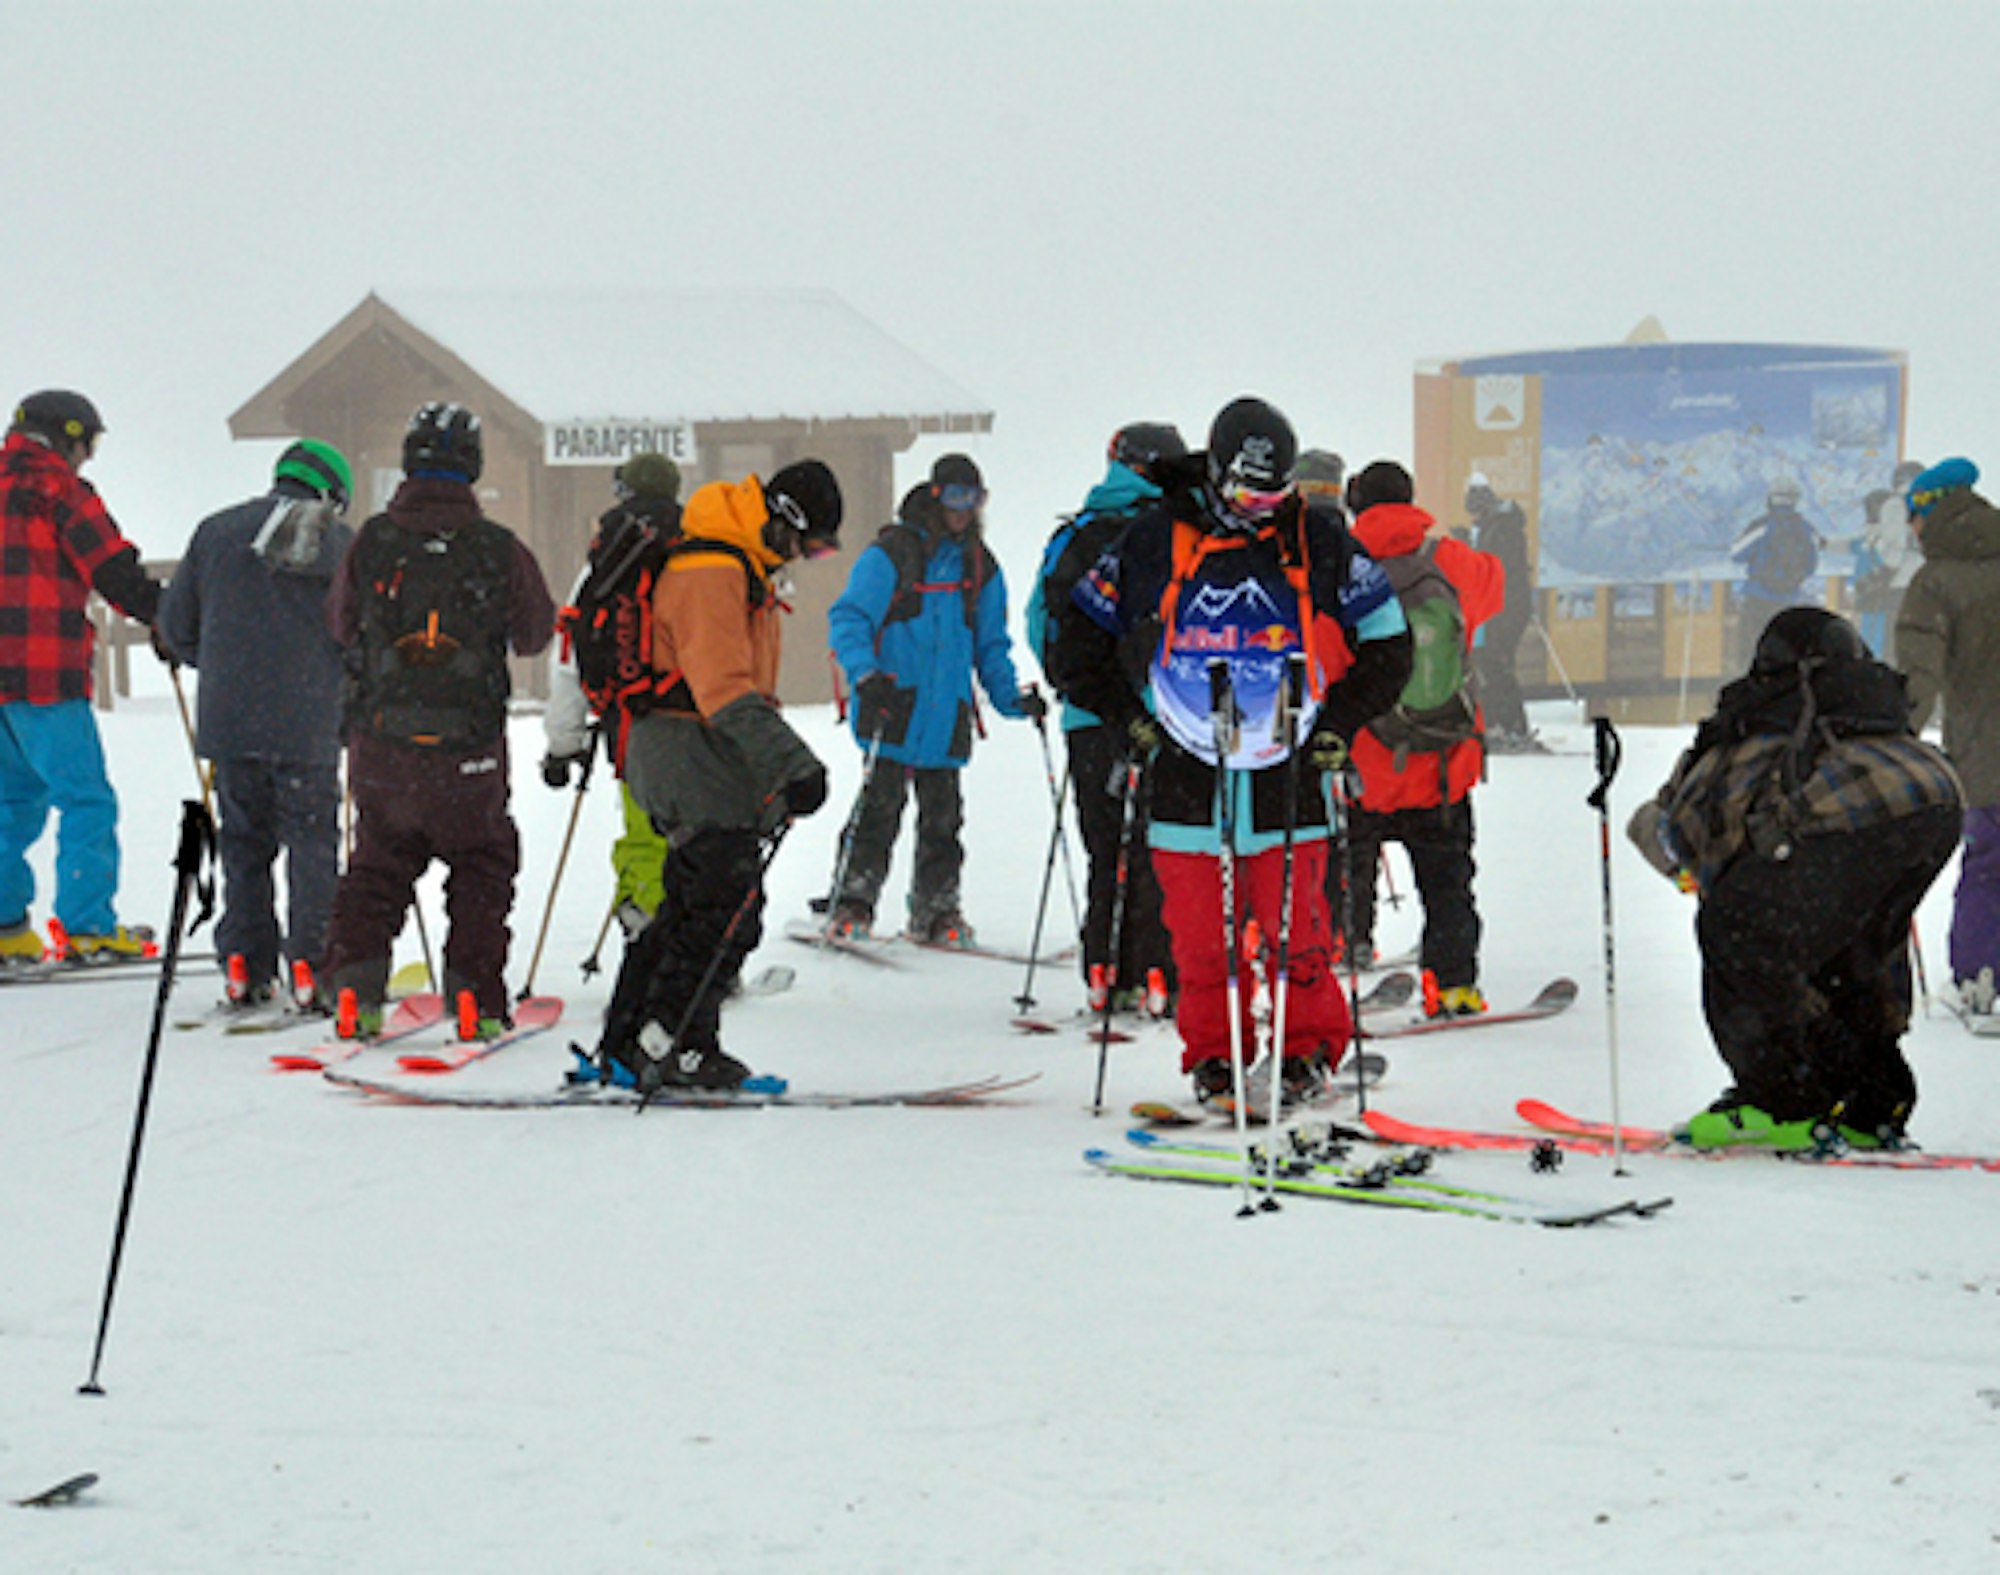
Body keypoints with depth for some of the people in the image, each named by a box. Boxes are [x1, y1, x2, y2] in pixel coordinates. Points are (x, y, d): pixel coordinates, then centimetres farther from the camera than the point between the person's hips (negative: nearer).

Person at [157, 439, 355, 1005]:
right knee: (312, 841, 4)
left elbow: (175, 623, 13)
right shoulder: (337, 540, -2)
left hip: (227, 719, 3)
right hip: (306, 722, -3)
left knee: (243, 842, 13)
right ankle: (311, 963, -2)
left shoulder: (215, 532, 10)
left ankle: (244, 962, 10)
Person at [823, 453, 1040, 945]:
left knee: (943, 817, 5)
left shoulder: (982, 568, 16)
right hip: (893, 709, -5)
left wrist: (1011, 697, 9)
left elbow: (991, 646, 23)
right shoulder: (891, 554, -2)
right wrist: (865, 673, -23)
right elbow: (848, 618, -6)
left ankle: (936, 912, 14)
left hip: (947, 716, 5)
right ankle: (852, 905, -2)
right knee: (881, 807, -9)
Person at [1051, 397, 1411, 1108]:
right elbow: (1081, 634, 10)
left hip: (1288, 778, 0)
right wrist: (1127, 716, 3)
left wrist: (1338, 723, 1)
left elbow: (1386, 640, 11)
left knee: (1295, 929, 0)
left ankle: (1309, 1048, 15)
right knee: (1200, 936, 3)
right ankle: (1213, 1054, 18)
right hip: (1188, 776, 0)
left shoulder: (1320, 544, 2)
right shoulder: (1155, 541, 0)